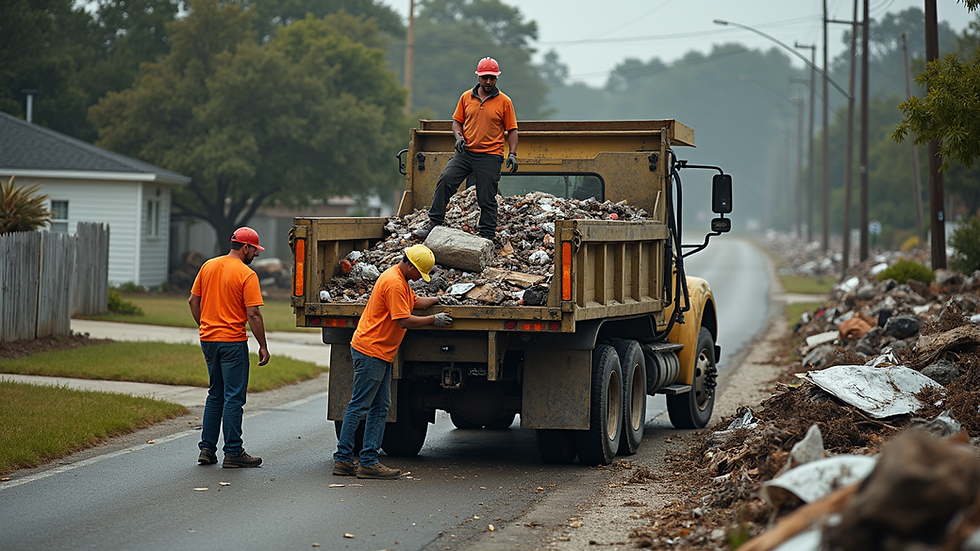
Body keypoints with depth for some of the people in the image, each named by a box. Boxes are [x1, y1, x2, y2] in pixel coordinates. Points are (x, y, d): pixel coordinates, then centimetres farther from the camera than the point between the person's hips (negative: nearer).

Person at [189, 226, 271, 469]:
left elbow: (193, 300, 12)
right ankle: (233, 453, 2)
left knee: (215, 395, 17)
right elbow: (253, 314, -15)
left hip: (208, 340, 7)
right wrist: (263, 346, -9)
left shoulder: (208, 266, 7)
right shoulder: (247, 275, -12)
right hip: (233, 341, -7)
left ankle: (207, 449, 16)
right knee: (233, 398, 0)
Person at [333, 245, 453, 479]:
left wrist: (437, 299, 21)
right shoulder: (393, 283, -18)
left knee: (380, 408, 8)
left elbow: (413, 301, 32)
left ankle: (369, 462, 7)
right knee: (359, 406, -7)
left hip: (381, 354, 11)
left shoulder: (400, 280, 15)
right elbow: (404, 320, -19)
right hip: (370, 351, -11)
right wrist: (434, 320, -10)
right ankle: (343, 459, -4)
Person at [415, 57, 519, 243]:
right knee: (445, 179, -14)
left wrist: (512, 154, -7)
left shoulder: (504, 101, 2)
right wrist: (459, 137, -3)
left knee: (487, 199, -1)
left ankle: (487, 236, 7)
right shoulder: (466, 97, 9)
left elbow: (512, 129, 4)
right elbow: (457, 121, 17)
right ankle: (434, 222, -9)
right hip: (466, 151, 3)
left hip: (490, 156, -3)